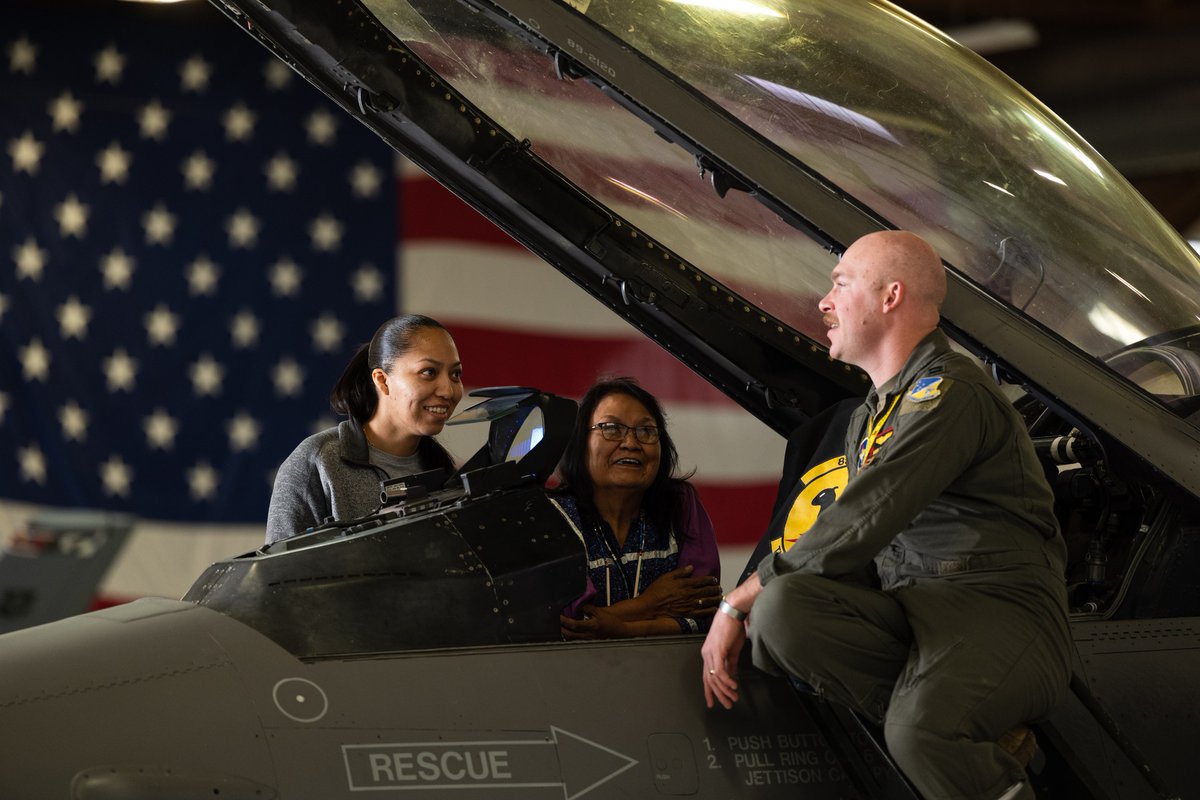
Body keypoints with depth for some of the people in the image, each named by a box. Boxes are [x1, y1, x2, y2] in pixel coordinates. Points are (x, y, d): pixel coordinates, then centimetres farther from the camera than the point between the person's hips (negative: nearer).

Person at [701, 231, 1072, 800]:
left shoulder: (951, 391, -8)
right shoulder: (867, 421, 24)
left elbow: (859, 526, -15)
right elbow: (850, 555, 24)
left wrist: (739, 602, -8)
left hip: (994, 607, -8)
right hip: (907, 612, 8)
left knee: (921, 733, -40)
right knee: (779, 609, -24)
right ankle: (954, 731, -16)